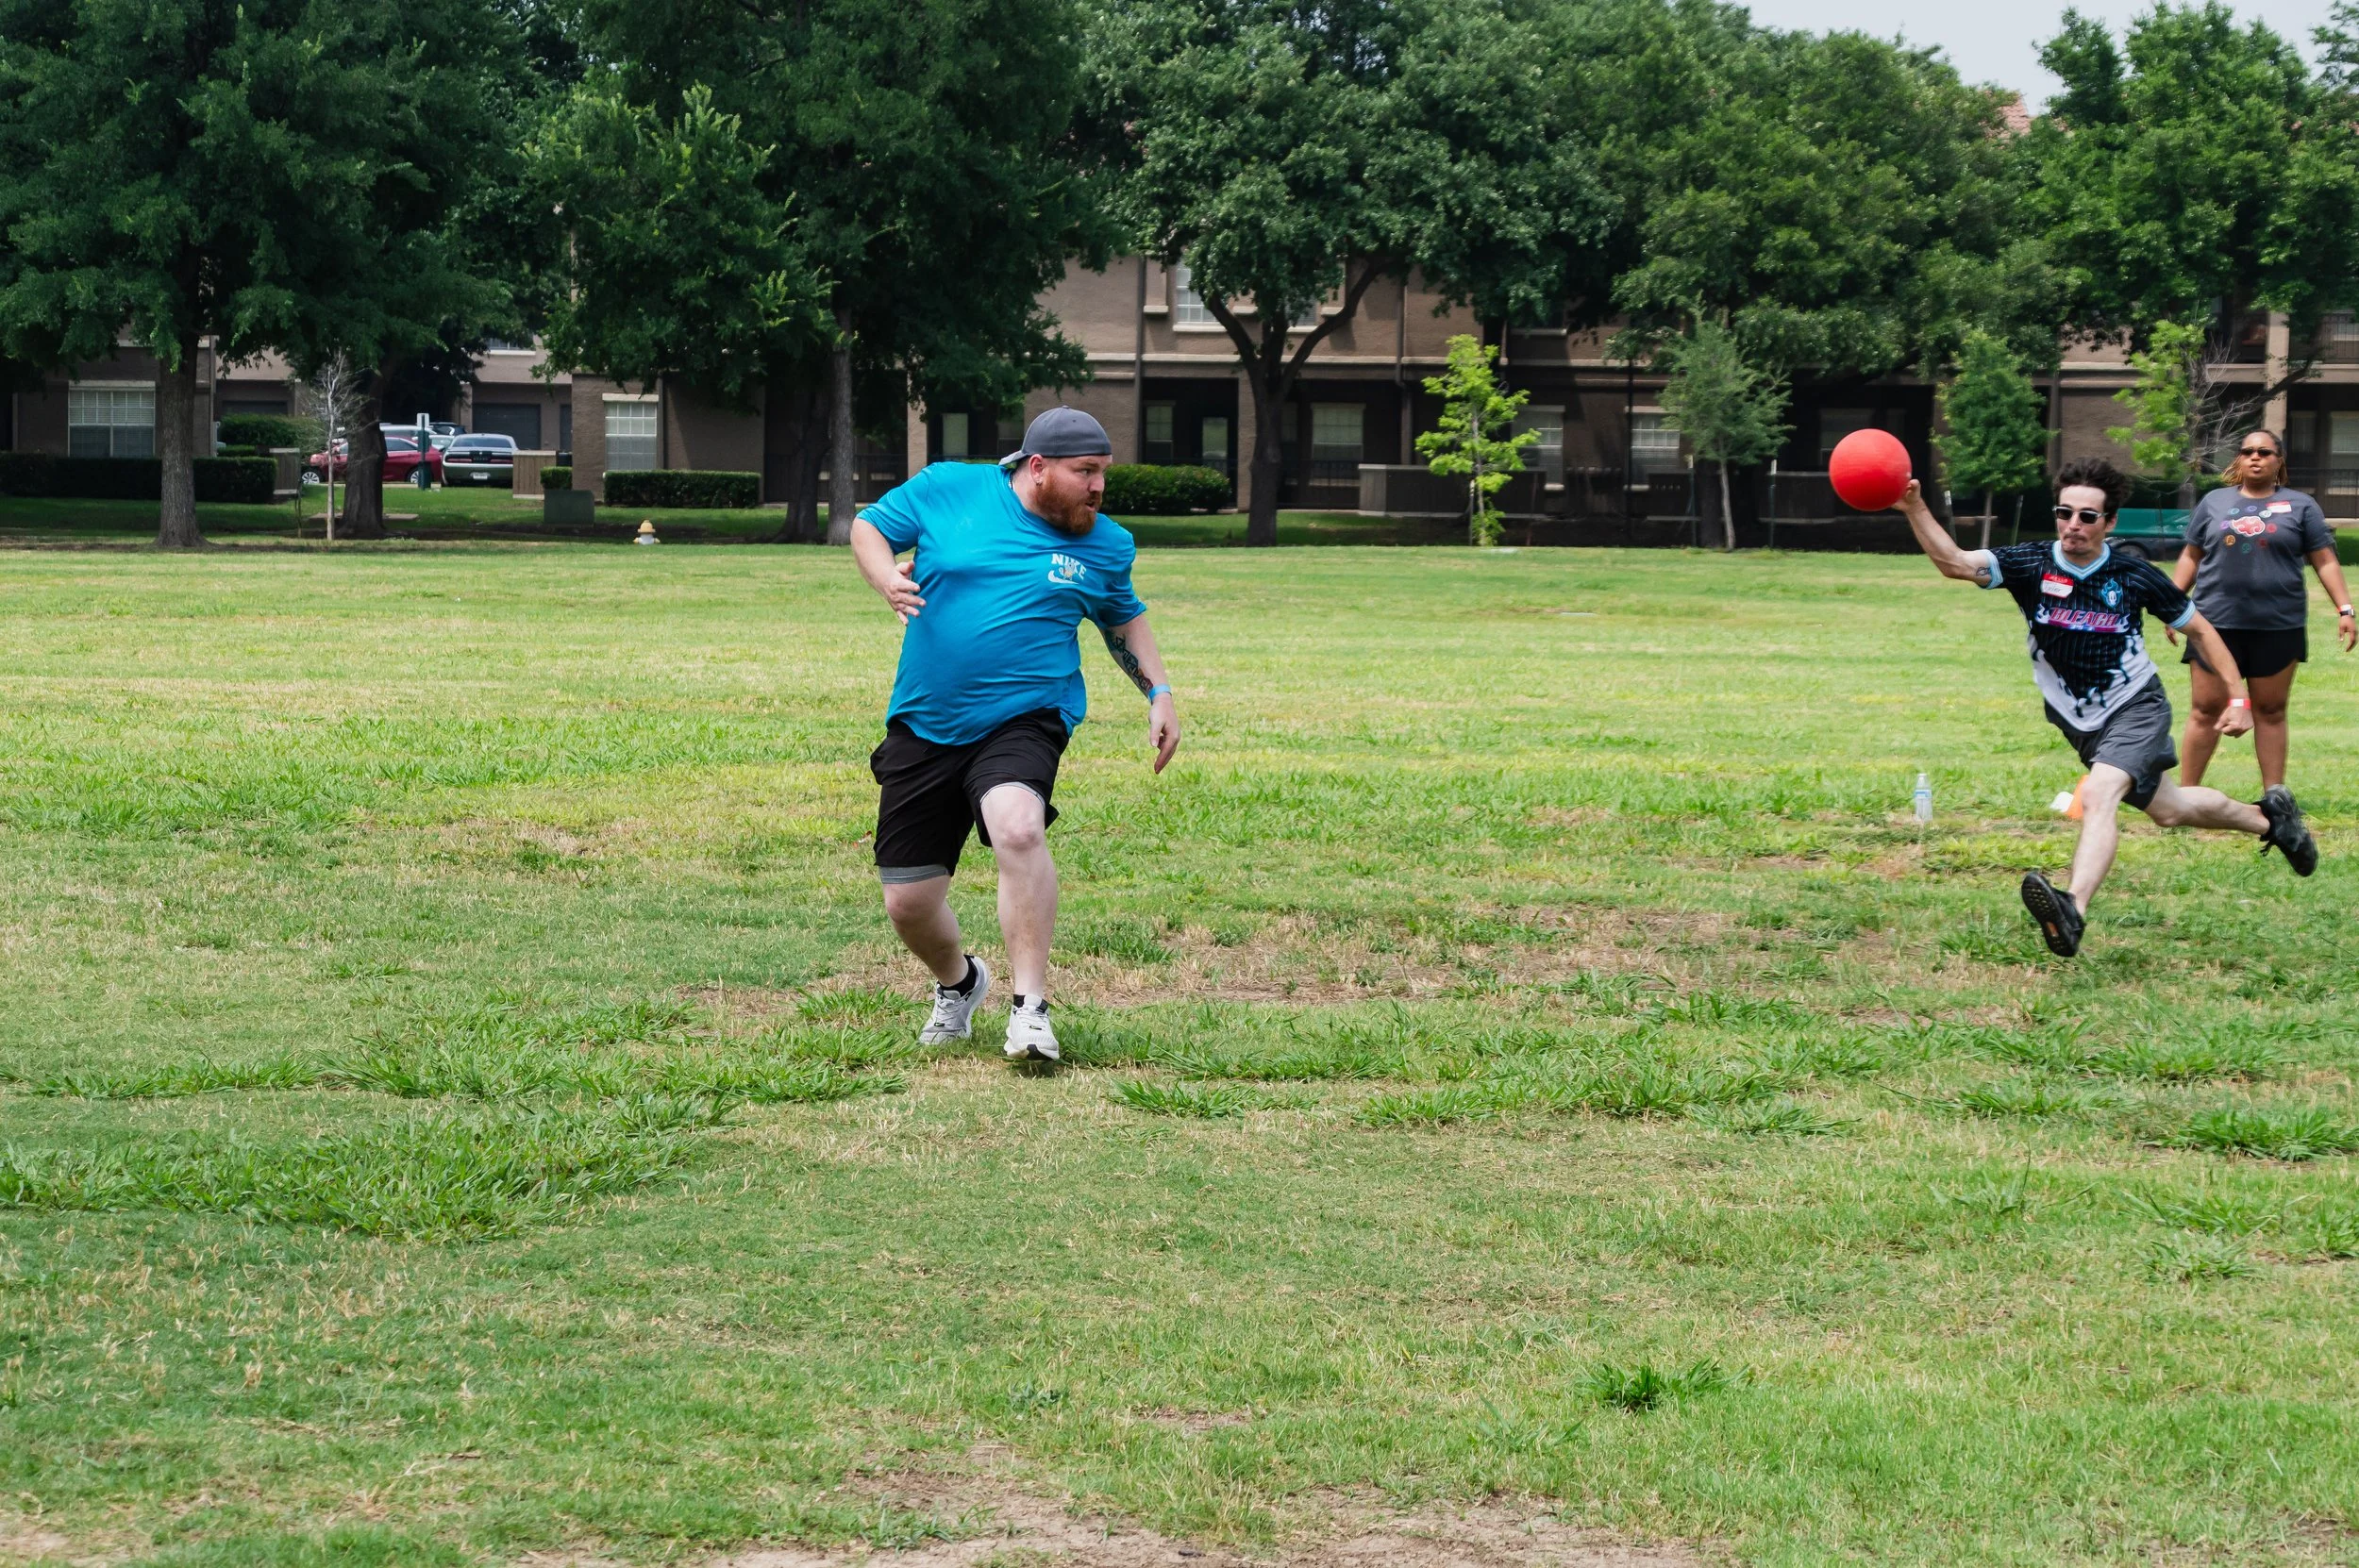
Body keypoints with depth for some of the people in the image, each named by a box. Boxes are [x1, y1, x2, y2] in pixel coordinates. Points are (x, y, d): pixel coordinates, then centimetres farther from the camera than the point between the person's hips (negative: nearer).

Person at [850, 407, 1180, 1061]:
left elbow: (1123, 618, 23)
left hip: (1022, 721, -1)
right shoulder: (947, 489, -1)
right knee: (907, 903, 4)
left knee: (1018, 828, -35)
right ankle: (958, 982, 39)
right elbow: (868, 526, 9)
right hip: (924, 728, 1)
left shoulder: (1106, 545, 6)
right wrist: (887, 578, -12)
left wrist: (1159, 693, 12)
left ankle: (1030, 1008, -28)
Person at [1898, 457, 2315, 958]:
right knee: (2166, 811, 19)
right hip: (2080, 723, 4)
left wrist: (2238, 696, -4)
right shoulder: (2032, 565, -12)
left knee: (2098, 796, -30)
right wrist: (1915, 510, -43)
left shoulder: (2132, 576, -14)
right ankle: (2266, 819, 46)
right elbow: (1956, 562, -26)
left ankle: (2072, 911, -49)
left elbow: (2198, 629, 0)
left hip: (2136, 709, -4)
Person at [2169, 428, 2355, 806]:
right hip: (2217, 621, 1)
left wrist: (2344, 609, -1)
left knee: (2271, 711, 5)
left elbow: (2325, 561, 6)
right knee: (2206, 710, 0)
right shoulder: (2214, 503, 12)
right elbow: (2191, 557, 15)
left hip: (2278, 626, -1)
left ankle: (2275, 793, 12)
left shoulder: (2300, 506, 7)